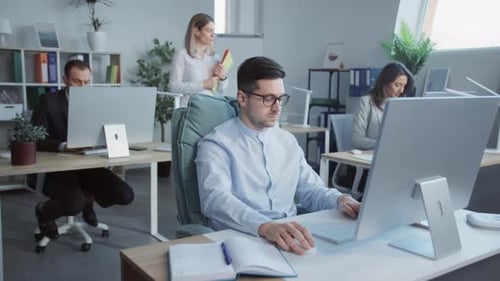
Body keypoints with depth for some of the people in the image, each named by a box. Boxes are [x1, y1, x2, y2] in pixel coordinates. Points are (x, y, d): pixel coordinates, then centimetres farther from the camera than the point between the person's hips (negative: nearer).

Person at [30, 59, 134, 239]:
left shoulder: (95, 101, 5)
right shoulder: (48, 101, -7)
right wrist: (63, 146, -32)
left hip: (89, 165, 4)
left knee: (125, 195, -15)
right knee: (74, 204, -32)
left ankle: (88, 198, 18)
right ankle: (43, 211, 7)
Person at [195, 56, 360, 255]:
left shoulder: (288, 141, 14)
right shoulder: (216, 145, -6)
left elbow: (310, 190, 18)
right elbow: (215, 199, -23)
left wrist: (339, 199, -4)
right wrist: (265, 226, -39)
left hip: (291, 239, 6)